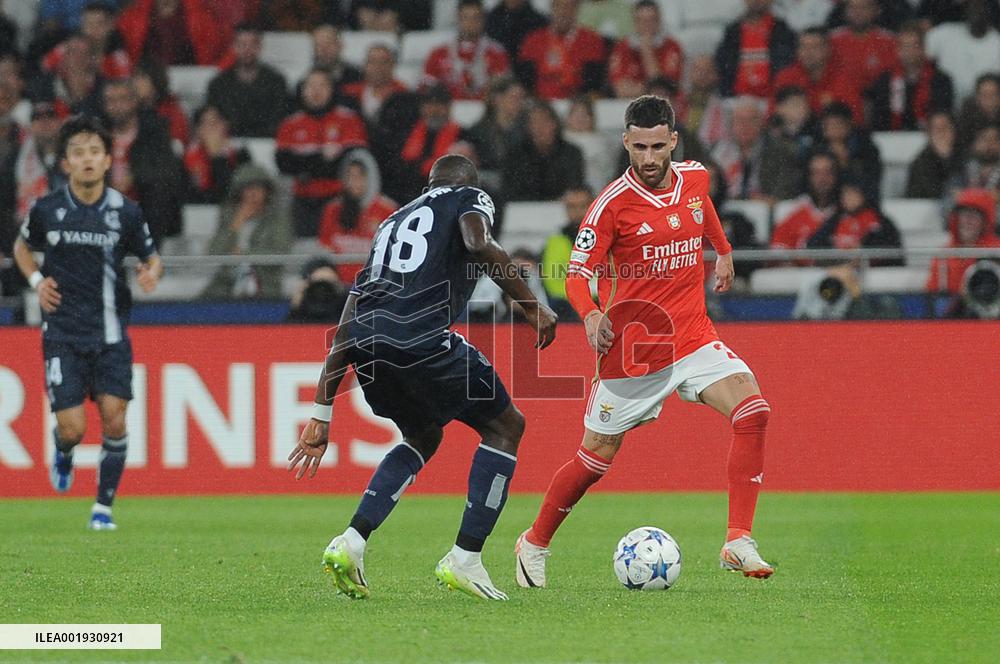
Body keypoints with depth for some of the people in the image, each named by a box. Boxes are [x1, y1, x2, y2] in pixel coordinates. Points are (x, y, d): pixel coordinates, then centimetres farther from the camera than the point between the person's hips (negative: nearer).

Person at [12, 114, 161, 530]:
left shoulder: (125, 211, -2)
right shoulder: (47, 209, -2)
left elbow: (150, 257, 11)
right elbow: (22, 246, 17)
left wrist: (151, 273, -13)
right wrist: (36, 280, -1)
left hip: (111, 333, 1)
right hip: (63, 335, -1)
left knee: (114, 419, -8)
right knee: (72, 428, -8)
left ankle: (104, 506, 9)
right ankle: (63, 453, 30)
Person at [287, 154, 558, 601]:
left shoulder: (394, 221, 34)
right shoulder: (470, 199, 18)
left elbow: (347, 327, 30)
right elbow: (478, 245, -9)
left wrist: (322, 413, 30)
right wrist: (532, 307, -2)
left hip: (364, 344, 6)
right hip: (420, 339, -6)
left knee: (423, 438, 30)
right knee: (505, 427, 14)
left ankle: (351, 544, 14)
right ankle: (465, 560, 5)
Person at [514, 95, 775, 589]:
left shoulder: (694, 178, 1)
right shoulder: (613, 203, -15)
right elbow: (577, 274, -13)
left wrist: (723, 250, 35)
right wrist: (591, 315, -31)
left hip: (692, 336, 4)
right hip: (632, 345, -4)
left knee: (752, 409, -19)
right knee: (596, 458, 5)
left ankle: (739, 543, -20)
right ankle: (534, 544, 29)